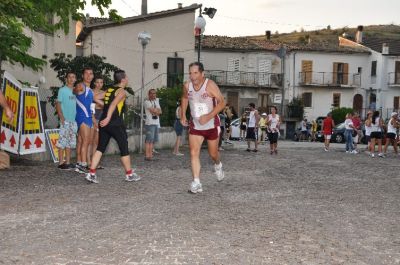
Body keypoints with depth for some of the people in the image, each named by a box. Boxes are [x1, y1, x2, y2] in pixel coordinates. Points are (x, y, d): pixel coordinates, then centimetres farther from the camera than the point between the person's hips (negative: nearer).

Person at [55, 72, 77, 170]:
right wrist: (61, 117, -14)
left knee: (70, 142, 8)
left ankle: (67, 162, 14)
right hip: (65, 120, -6)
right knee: (62, 142, -6)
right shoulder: (62, 90, -1)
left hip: (74, 120, 6)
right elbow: (58, 104, -6)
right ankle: (61, 163, -2)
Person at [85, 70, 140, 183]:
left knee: (100, 148, 9)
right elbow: (114, 104, -21)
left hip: (104, 124, 7)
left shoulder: (109, 90, 15)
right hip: (116, 124, -7)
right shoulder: (121, 91, -6)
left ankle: (91, 173, 2)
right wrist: (108, 118, -30)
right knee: (124, 149, 6)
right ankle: (129, 174, 16)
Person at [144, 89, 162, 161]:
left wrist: (155, 111, -8)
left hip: (156, 123, 7)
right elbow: (153, 111, -13)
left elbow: (160, 112, 9)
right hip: (150, 123, -7)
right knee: (149, 140, -11)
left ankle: (150, 155, 9)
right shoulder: (147, 102, -1)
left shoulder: (157, 101, 21)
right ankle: (147, 156, -10)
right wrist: (158, 110, 4)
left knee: (153, 140, 6)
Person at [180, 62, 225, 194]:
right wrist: (183, 114, 7)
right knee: (193, 153, -11)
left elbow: (222, 102, -21)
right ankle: (196, 183, -10)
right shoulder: (187, 86, -6)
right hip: (195, 125, 3)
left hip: (211, 124, -3)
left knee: (213, 153, 12)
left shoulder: (210, 85, -20)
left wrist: (209, 116, -31)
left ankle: (218, 165, 48)